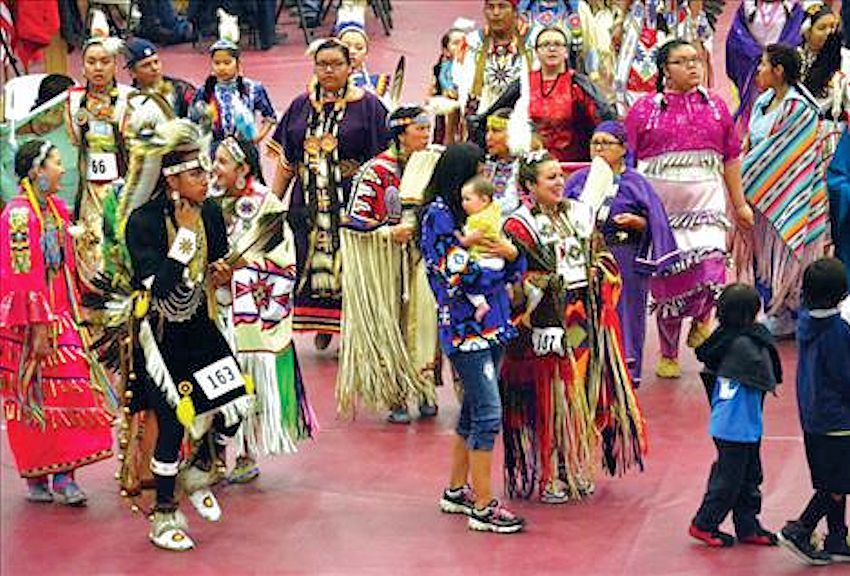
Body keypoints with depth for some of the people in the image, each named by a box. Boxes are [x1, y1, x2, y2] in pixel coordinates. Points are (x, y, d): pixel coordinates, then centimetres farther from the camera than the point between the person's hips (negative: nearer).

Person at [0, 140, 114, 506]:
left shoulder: (56, 208, 11)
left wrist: (74, 311, 14)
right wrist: (37, 328, -20)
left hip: (59, 316, 8)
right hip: (30, 323, -8)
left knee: (69, 391, 4)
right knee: (35, 400, 0)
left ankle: (64, 476, 7)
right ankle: (36, 479, 9)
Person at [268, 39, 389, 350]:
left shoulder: (367, 105, 0)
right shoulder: (301, 106, 11)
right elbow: (286, 162, 13)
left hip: (352, 204, -3)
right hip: (308, 203, 3)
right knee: (312, 266, 5)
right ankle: (321, 326, 18)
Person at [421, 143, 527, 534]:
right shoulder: (439, 215, -10)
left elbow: (511, 272, 10)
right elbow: (460, 275, -18)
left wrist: (512, 254, -12)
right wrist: (500, 263, -4)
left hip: (491, 324, 8)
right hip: (465, 329, -8)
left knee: (474, 411, 15)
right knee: (488, 415, -9)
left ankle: (457, 491, 27)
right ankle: (483, 508, -4)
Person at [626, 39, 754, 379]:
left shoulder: (715, 106, 11)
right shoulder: (644, 109, 3)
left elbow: (731, 158, 15)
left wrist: (740, 204, 14)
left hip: (706, 201, 1)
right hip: (659, 206, -1)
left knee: (710, 264, -17)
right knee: (667, 278, 3)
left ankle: (702, 319, 16)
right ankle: (668, 354, 19)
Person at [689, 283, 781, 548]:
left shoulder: (724, 338, 4)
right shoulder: (742, 344, -24)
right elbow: (767, 379, -19)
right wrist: (765, 344, -7)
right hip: (736, 427, -10)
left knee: (749, 478, 18)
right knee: (729, 480, 4)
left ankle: (748, 527, 26)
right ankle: (704, 524, 15)